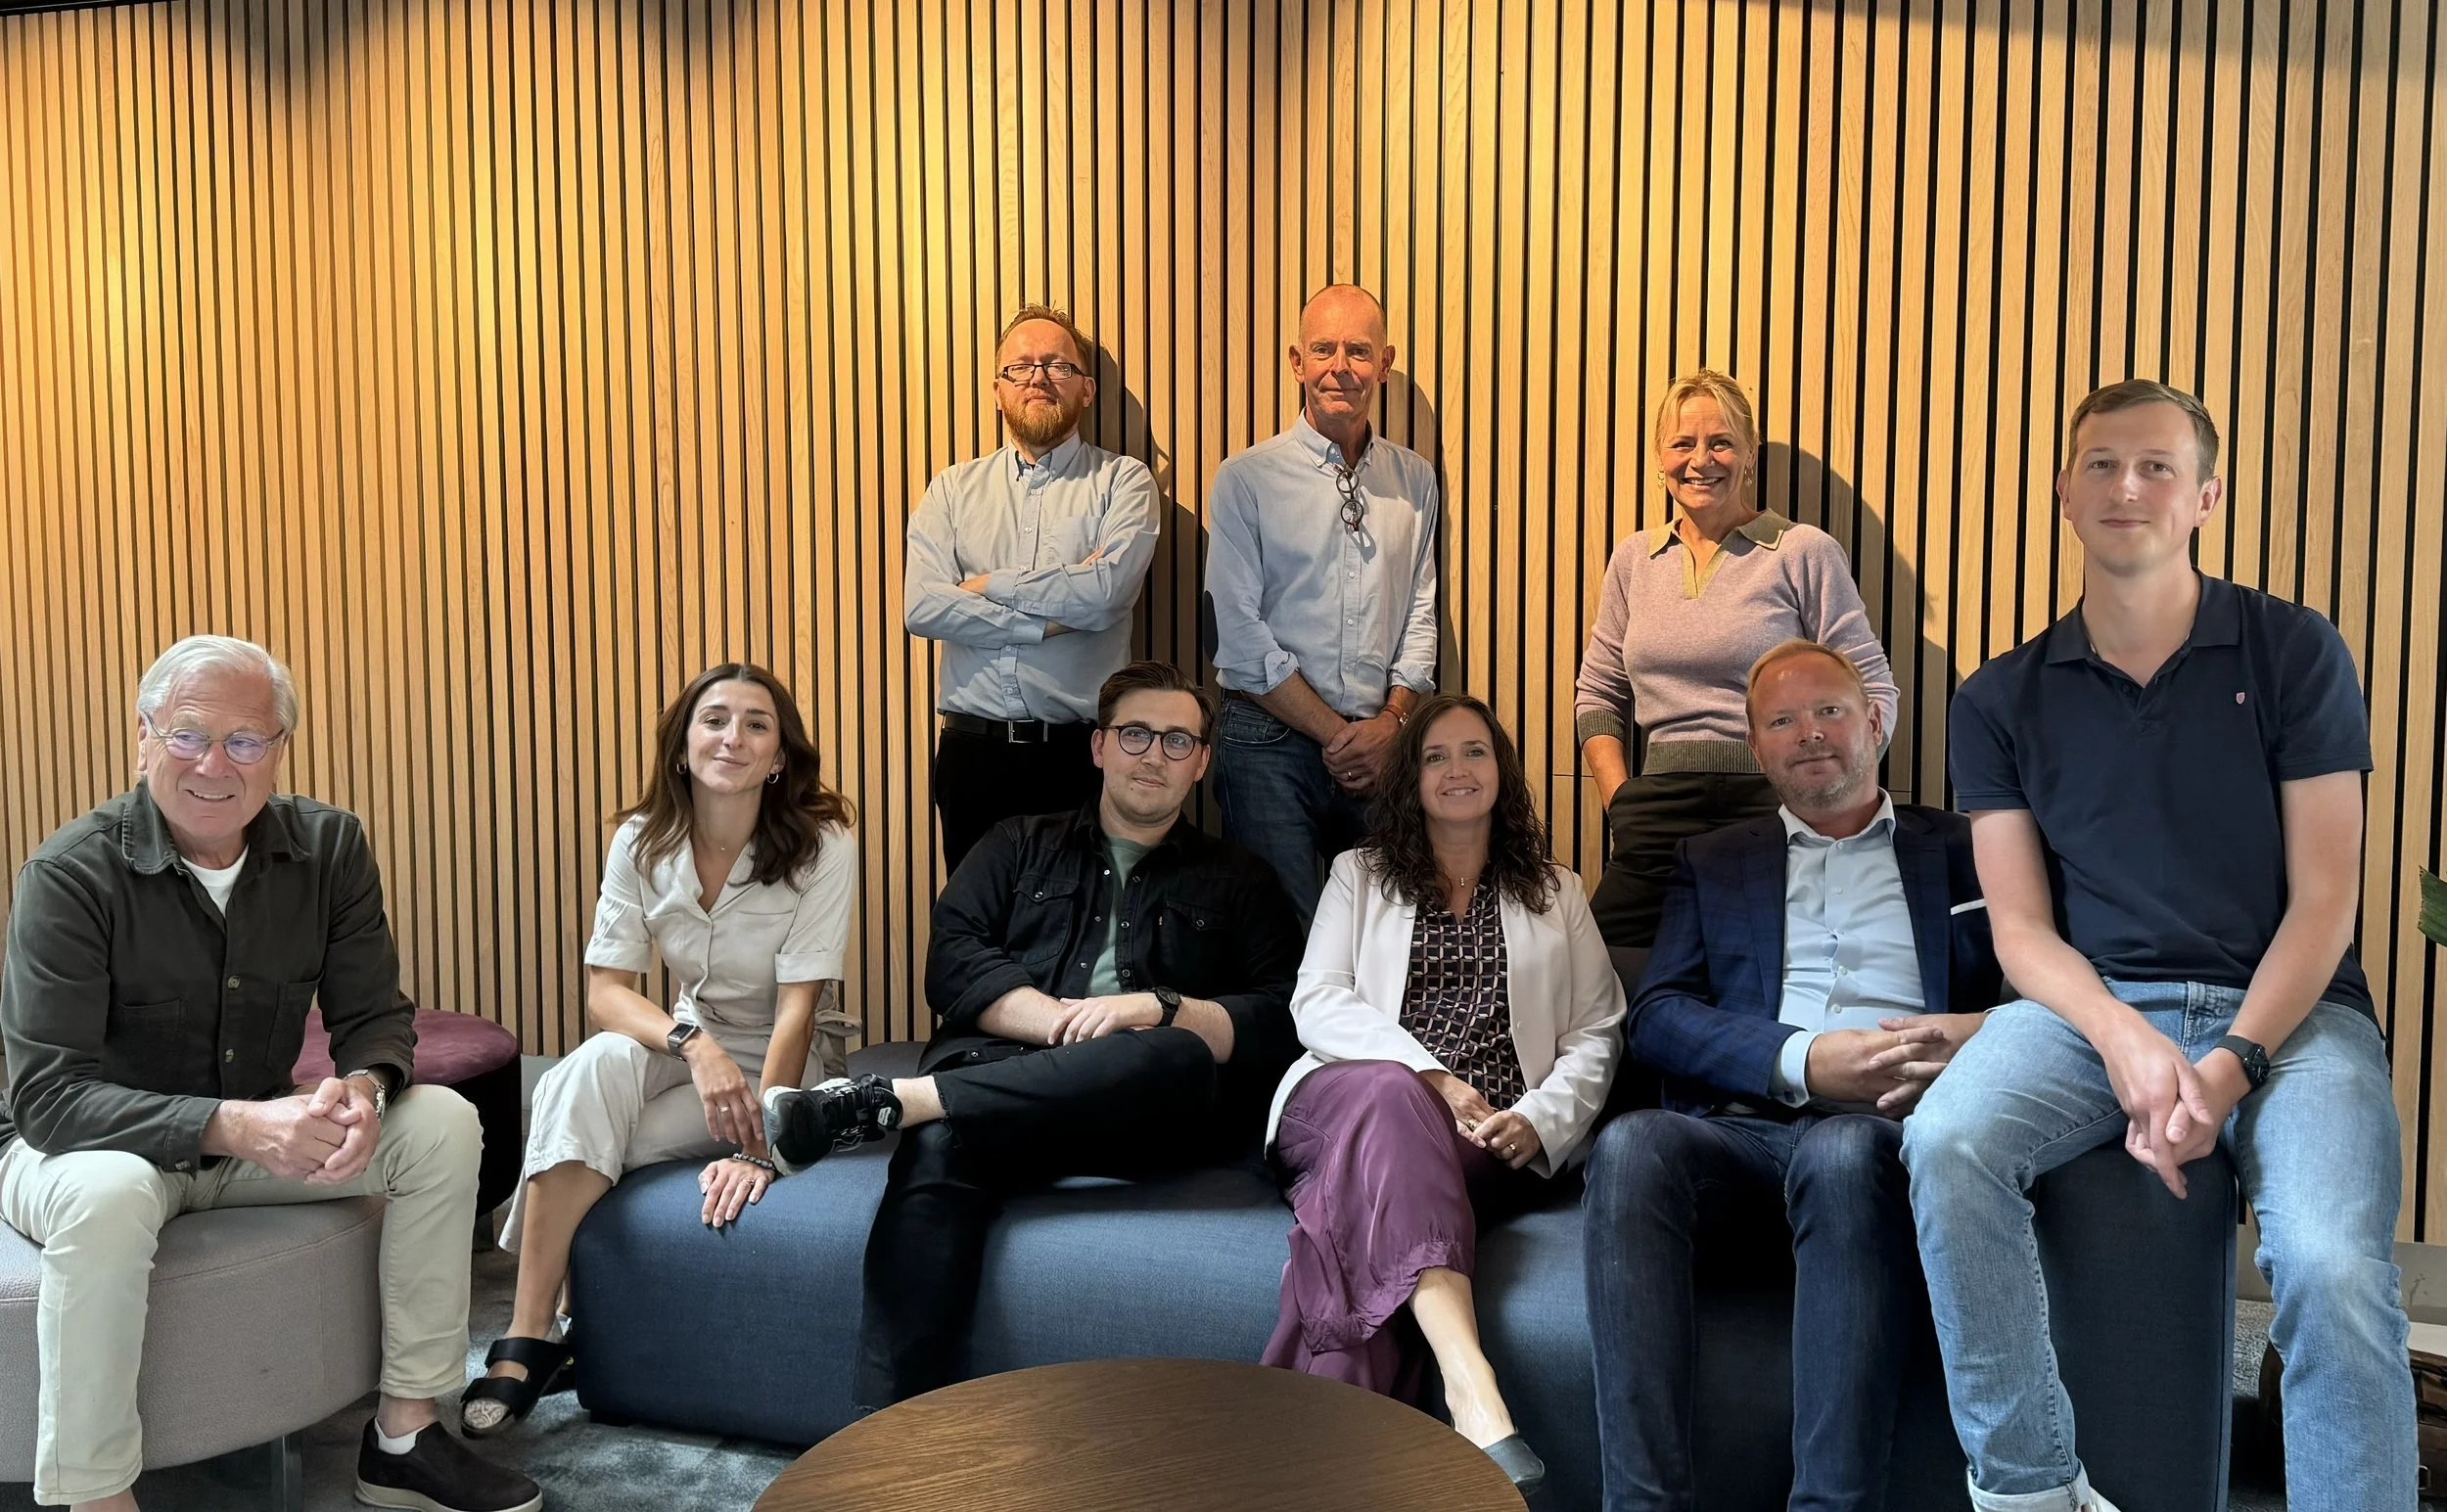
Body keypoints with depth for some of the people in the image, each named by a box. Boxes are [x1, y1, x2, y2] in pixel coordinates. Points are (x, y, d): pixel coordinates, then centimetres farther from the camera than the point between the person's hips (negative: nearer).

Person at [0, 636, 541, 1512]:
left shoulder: (329, 846, -7)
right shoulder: (70, 875, -20)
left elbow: (375, 1016, -4)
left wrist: (364, 1089, -29)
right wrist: (230, 1126, -38)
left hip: (256, 1134, 5)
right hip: (83, 1145, -5)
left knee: (442, 1124, -15)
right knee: (108, 1195, -38)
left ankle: (403, 1436, -6)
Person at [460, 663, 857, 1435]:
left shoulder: (822, 847, -17)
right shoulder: (642, 842, -6)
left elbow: (797, 1009, -20)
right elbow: (605, 990, -11)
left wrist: (757, 1149, -29)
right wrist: (693, 1043, -31)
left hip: (781, 1065, -3)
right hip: (687, 1045, 3)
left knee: (588, 1131, -25)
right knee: (595, 1066, -31)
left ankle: (532, 1342, -5)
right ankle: (527, 1342, -26)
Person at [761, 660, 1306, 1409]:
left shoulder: (1237, 880, 22)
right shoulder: (1021, 847, 25)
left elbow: (1282, 1020, 7)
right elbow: (952, 963, 8)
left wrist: (1158, 1010, -10)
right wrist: (1063, 1020, -9)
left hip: (1145, 1115, 0)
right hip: (996, 1077, 0)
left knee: (1183, 1056, -36)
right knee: (938, 1148, -36)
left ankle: (882, 1101, -35)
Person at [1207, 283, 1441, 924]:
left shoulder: (1415, 479, 10)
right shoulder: (1247, 478, -2)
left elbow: (1421, 613, 10)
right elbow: (1239, 636, -7)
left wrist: (1390, 723, -5)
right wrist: (1334, 732, -8)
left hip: (1382, 745, 4)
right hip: (1272, 743, -3)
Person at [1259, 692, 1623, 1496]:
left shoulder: (1557, 893, 22)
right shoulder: (1359, 875, 20)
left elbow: (1596, 1035, 12)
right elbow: (1318, 1005, 4)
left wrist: (1537, 1120, -9)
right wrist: (1427, 1076, -12)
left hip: (1495, 1138, 1)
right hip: (1355, 1096, 0)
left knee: (1387, 1170, -36)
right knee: (1388, 1093, -39)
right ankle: (1469, 1383, -57)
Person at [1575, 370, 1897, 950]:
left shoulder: (1805, 553, 0)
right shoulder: (1634, 559, 13)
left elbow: (1873, 691, 1)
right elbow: (1598, 695, 18)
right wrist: (1620, 799, 5)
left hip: (1771, 807, -3)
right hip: (1659, 813, 4)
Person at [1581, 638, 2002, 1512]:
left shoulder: (1964, 850, 21)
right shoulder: (1714, 863, 24)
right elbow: (1655, 1017, 8)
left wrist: (1983, 1037, -15)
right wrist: (1802, 1060, -10)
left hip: (1884, 1123, -1)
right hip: (1739, 1123, 2)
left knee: (1842, 1152, -37)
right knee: (1630, 1147, -32)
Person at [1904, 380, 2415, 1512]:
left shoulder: (2294, 654, 4)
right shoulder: (2001, 700, 8)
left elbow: (2324, 900, -1)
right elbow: (2020, 927, 3)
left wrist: (2235, 1062, -16)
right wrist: (2124, 1040, -17)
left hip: (2286, 1007, -1)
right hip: (2092, 1005, 1)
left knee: (2332, 1271, -30)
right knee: (1947, 1144, -29)